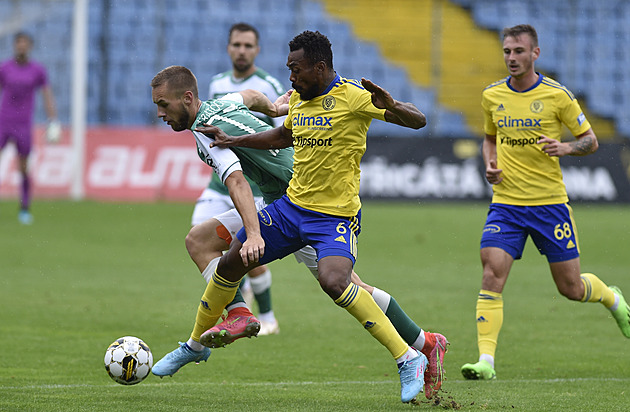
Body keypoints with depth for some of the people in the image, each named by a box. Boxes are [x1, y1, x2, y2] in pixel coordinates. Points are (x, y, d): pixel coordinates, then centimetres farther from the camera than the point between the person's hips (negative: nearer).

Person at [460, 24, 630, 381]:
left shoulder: (557, 95, -6)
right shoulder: (492, 96, 4)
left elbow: (590, 141, 2)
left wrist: (565, 148, -19)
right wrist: (490, 165, 2)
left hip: (550, 203, -2)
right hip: (506, 202, 2)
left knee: (571, 288, 5)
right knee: (492, 275, -17)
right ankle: (486, 361, -18)